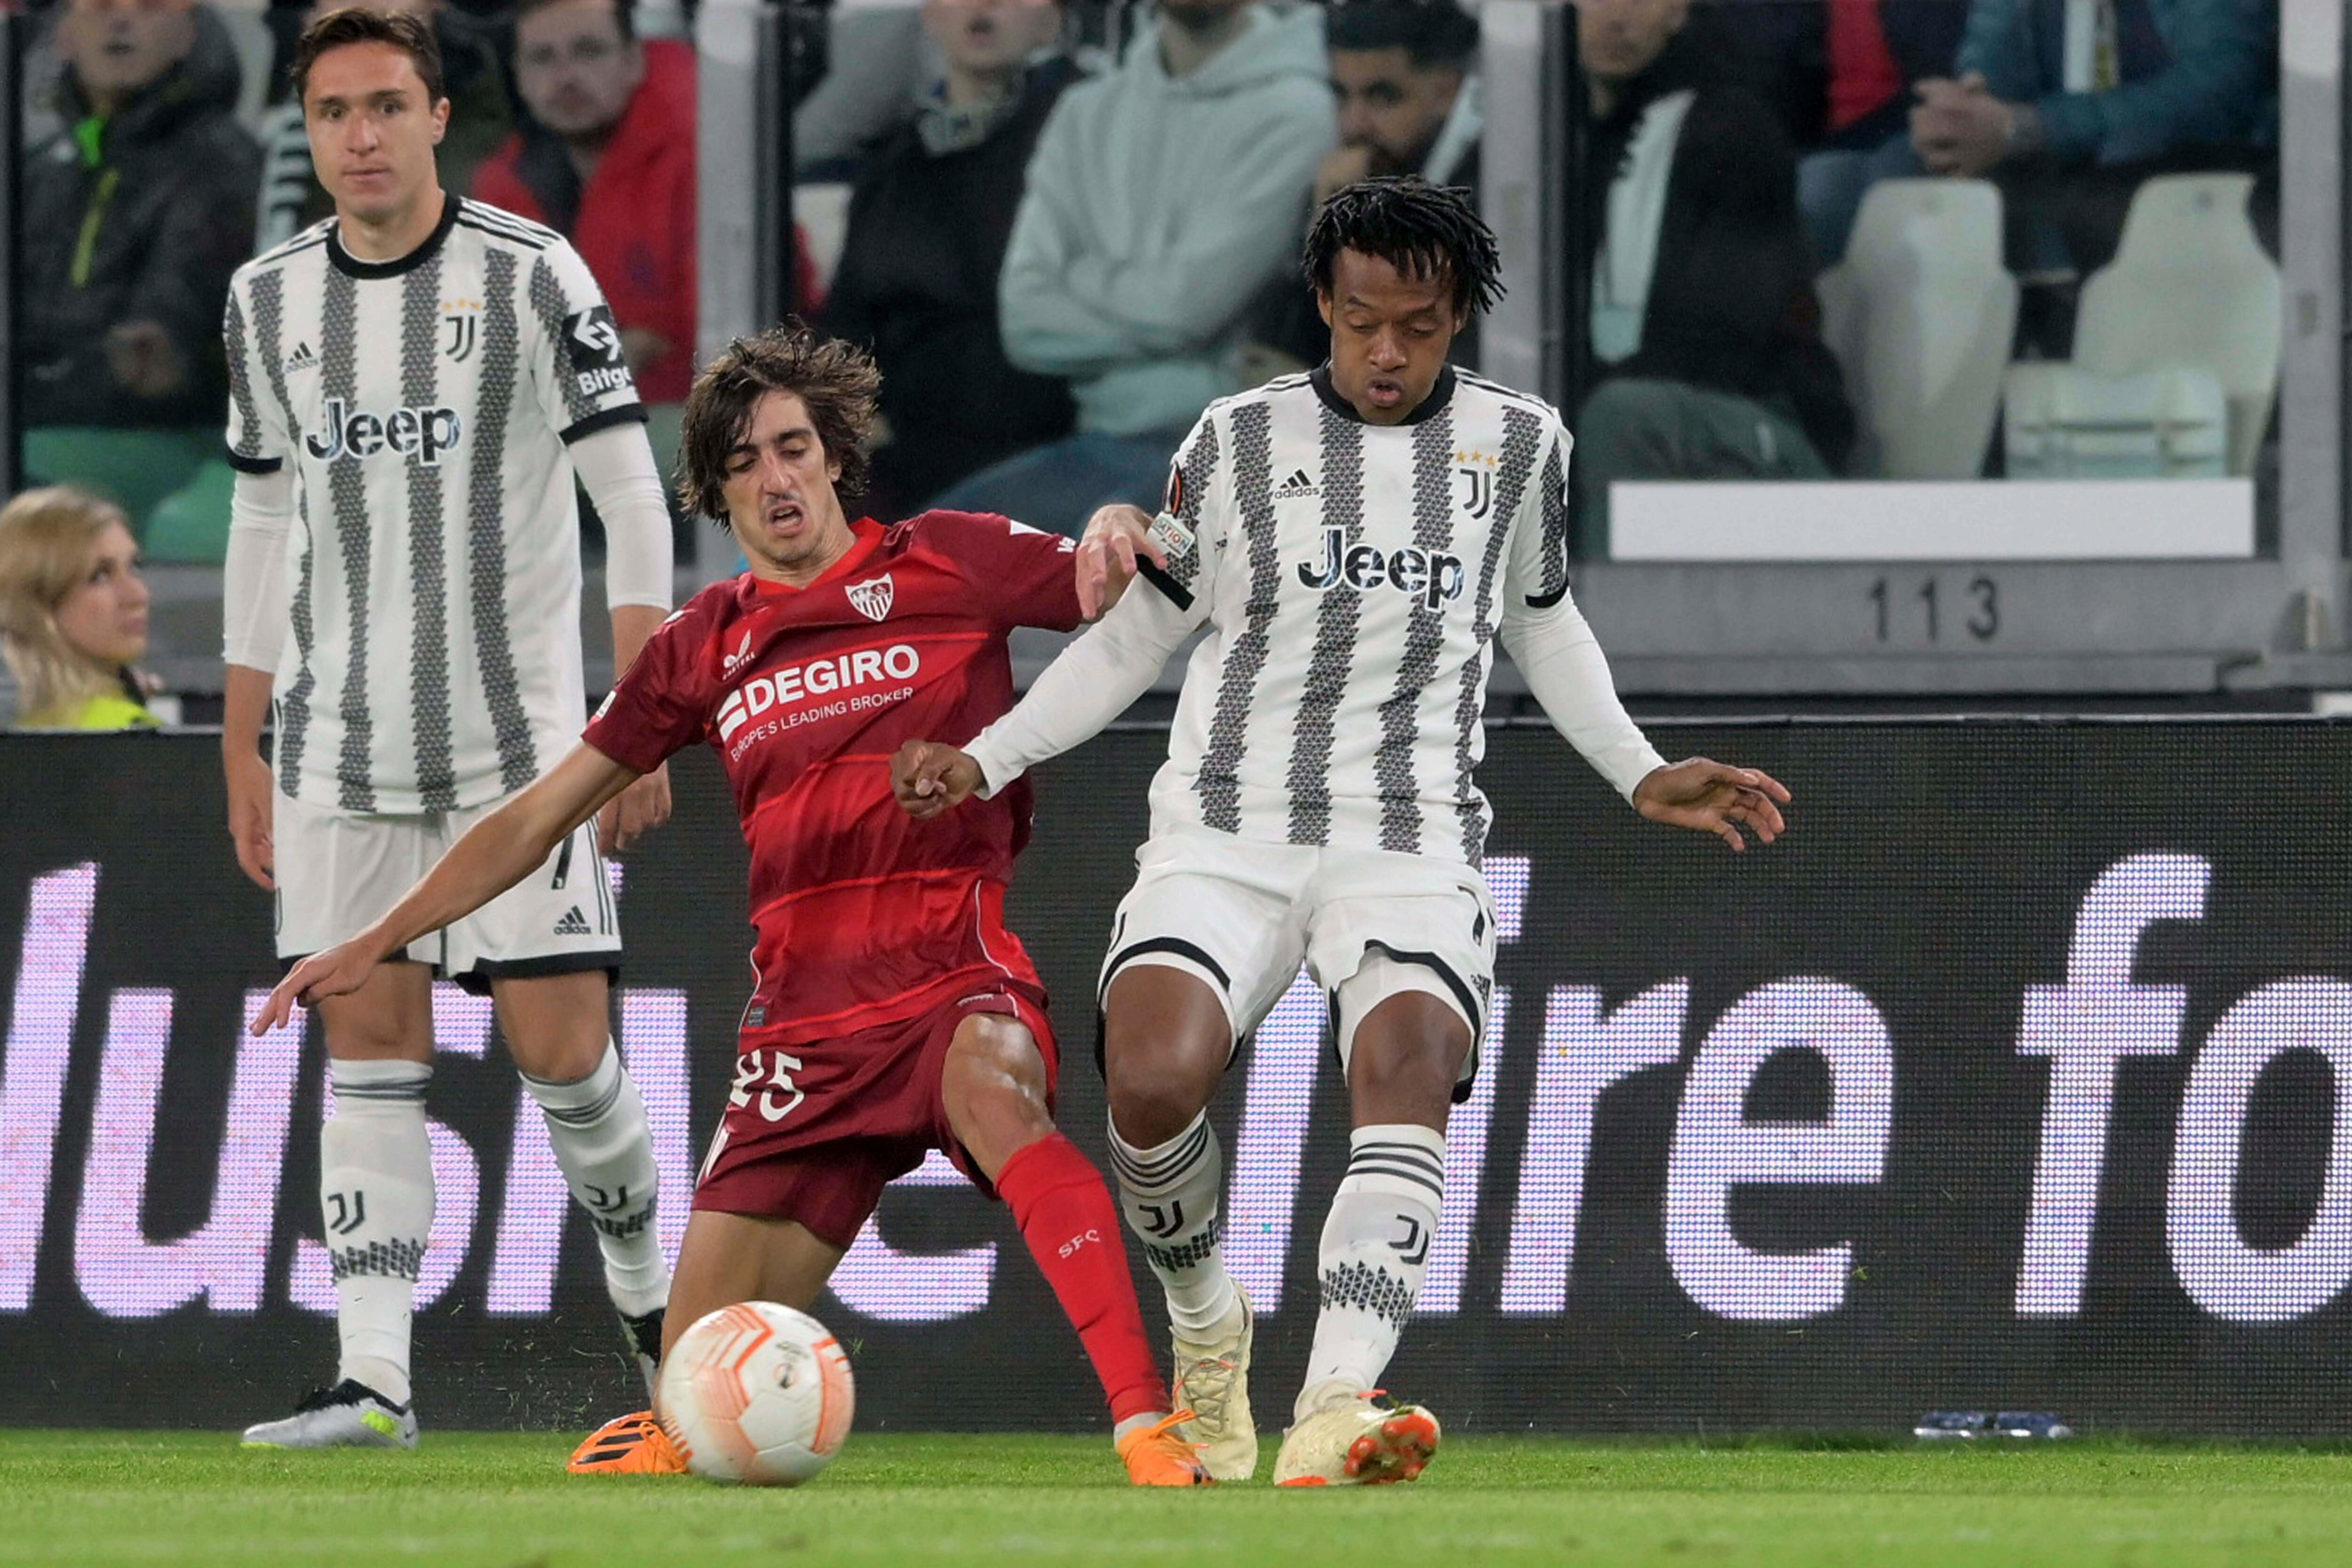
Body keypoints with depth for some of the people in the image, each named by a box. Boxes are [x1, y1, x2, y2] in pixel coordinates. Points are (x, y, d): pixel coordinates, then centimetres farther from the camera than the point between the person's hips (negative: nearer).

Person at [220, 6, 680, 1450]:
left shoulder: (532, 276, -5)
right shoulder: (270, 301, 8)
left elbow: (630, 492, -3)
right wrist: (242, 749, 14)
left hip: (521, 737, -4)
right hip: (340, 747, 4)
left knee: (562, 1047, -6)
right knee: (372, 1046, -2)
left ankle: (649, 1292, 19)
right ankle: (376, 1379, -4)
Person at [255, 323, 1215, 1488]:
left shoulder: (948, 563, 6)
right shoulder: (707, 648, 17)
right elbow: (542, 815, 24)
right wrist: (377, 943, 22)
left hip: (957, 977, -4)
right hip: (805, 1016, 4)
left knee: (991, 1089, -41)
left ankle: (1148, 1428, -49)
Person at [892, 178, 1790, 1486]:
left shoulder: (1521, 444, 11)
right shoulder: (1240, 442, 6)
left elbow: (1544, 624, 27)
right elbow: (1137, 633, 14)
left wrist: (1643, 776, 19)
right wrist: (989, 758, 6)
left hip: (1413, 839, 0)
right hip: (1226, 827, 0)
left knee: (1408, 1071, -29)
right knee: (1152, 1083, -25)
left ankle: (1335, 1413, -42)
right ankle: (1206, 1320, 7)